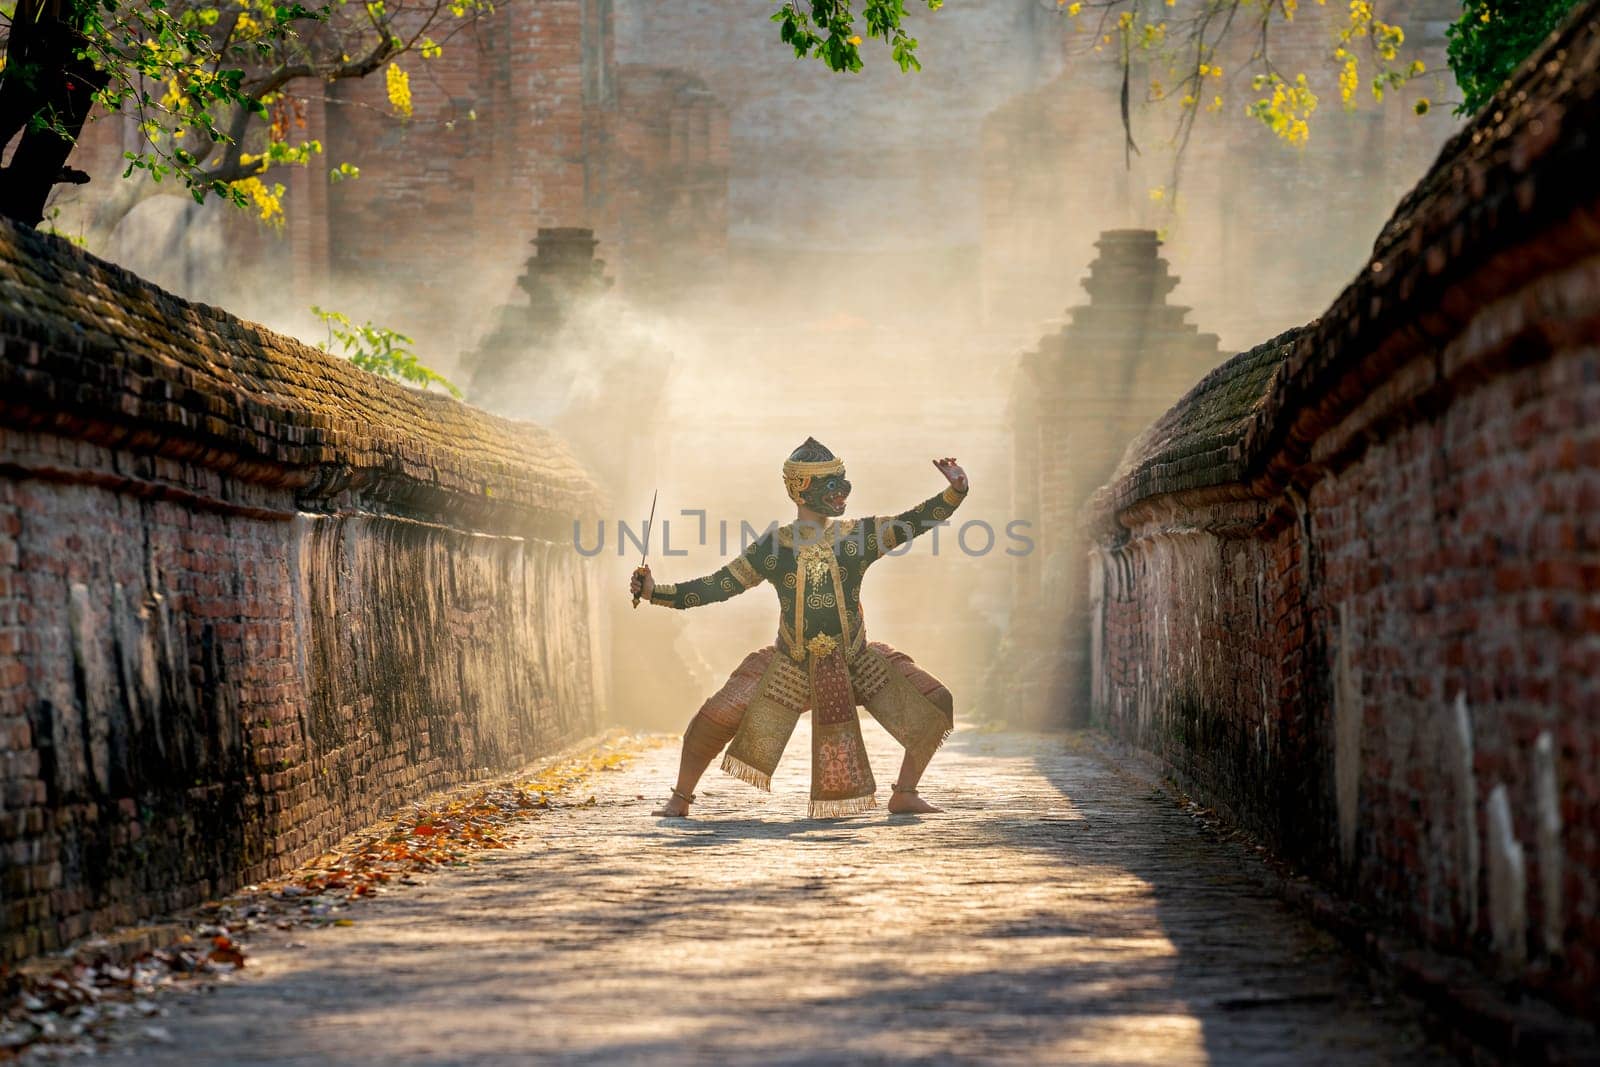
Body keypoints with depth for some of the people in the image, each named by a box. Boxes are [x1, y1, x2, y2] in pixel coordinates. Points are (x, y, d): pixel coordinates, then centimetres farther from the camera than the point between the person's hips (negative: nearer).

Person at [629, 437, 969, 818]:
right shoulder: (773, 547, -7)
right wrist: (654, 592, -12)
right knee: (720, 716, -16)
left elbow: (915, 522, -11)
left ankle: (904, 794, 9)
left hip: (856, 661, 2)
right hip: (791, 665, -2)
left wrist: (955, 491, -27)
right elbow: (718, 586, -4)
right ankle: (680, 798, 5)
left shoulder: (858, 536, -5)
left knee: (933, 705, -8)